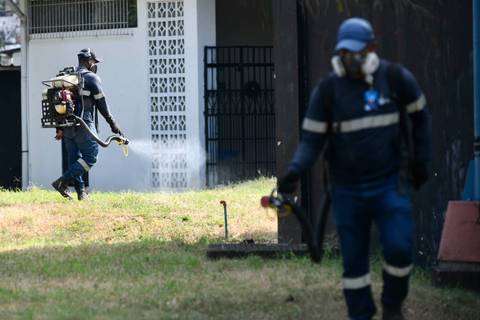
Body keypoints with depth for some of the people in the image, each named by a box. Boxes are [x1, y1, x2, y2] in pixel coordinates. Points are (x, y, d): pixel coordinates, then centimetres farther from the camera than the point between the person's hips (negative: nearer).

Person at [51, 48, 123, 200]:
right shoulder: (91, 78, -4)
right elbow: (101, 104, -5)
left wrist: (59, 128, 13)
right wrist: (112, 124, 2)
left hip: (67, 125, 7)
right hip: (83, 125, -7)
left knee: (74, 159, 10)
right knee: (90, 156, -5)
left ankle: (81, 191, 6)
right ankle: (63, 182, -15)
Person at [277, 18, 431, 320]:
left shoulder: (396, 77, -7)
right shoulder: (327, 88, -8)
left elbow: (419, 115, 10)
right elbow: (312, 139, -6)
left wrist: (421, 161, 9)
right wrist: (295, 171, -25)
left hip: (390, 183, -1)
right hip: (347, 189, 1)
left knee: (399, 247, -14)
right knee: (354, 259, 4)